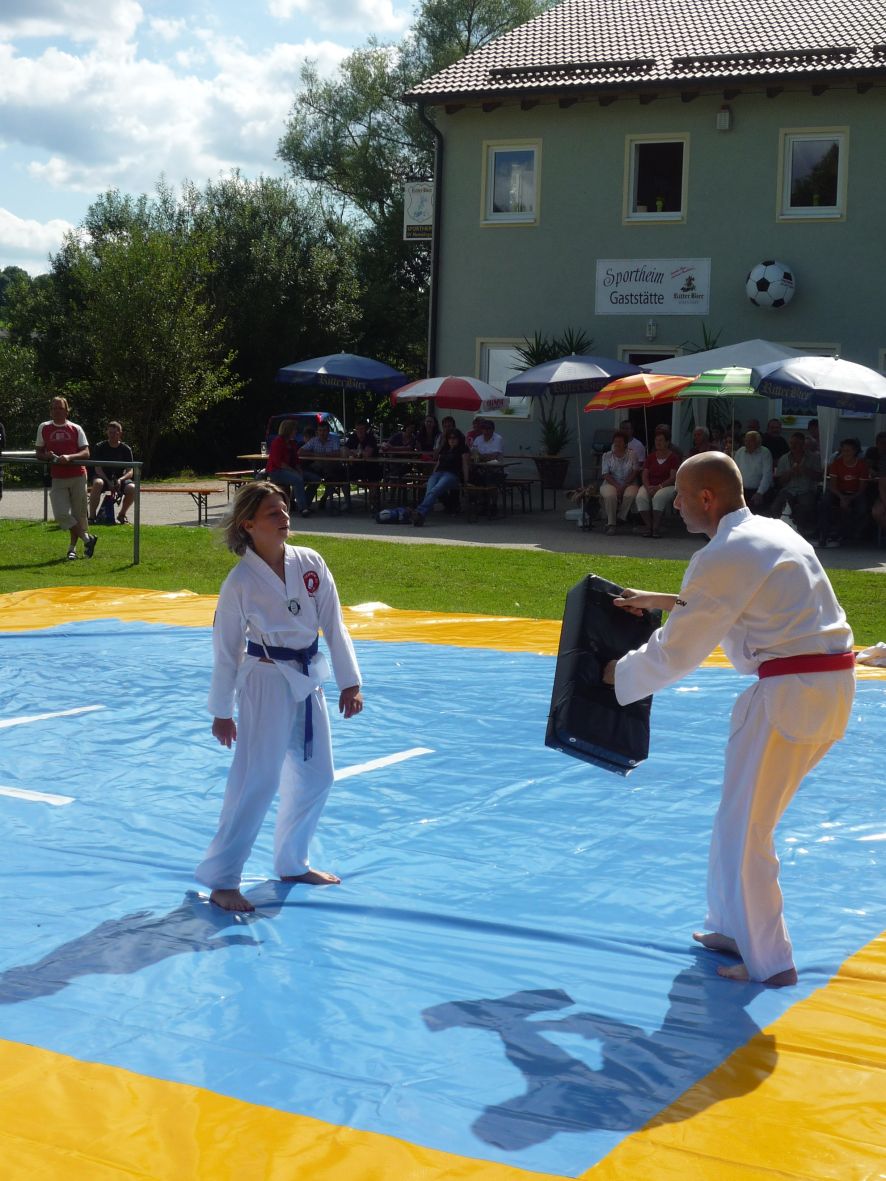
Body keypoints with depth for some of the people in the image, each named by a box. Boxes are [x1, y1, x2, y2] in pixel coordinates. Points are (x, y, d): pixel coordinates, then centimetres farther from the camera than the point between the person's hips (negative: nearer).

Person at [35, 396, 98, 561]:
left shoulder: (76, 429, 2)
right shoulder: (43, 428, 7)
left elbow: (86, 453, -4)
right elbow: (39, 453, 13)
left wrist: (69, 457, -21)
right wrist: (48, 456, -11)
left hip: (78, 477, -1)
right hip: (57, 478, 1)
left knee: (78, 514, 4)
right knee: (61, 515, -12)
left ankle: (73, 547, 21)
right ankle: (87, 538, 5)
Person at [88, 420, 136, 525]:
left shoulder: (126, 449, 1)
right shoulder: (100, 447, -2)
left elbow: (130, 471, -3)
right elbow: (98, 469, -8)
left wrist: (120, 480, -25)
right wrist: (109, 482, -23)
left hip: (120, 478, 1)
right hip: (103, 477, -1)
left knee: (132, 488, -30)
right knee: (97, 483, -38)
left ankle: (122, 515, -5)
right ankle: (91, 517, -33)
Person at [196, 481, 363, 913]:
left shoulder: (311, 564, -1)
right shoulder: (241, 581, -12)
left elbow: (334, 626, 4)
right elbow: (226, 650, -7)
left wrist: (349, 681, 0)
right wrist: (222, 712, -3)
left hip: (308, 680, 6)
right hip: (266, 681, -6)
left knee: (315, 776, 14)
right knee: (256, 780, -8)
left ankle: (292, 862, 33)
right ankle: (221, 880, 1)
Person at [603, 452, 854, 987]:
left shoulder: (725, 556, -14)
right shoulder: (773, 533, 15)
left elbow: (675, 652, -8)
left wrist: (617, 673, 9)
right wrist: (657, 600, 33)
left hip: (791, 695, -10)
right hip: (834, 683, 10)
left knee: (745, 828, 2)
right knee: (748, 816, 21)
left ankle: (769, 962, 10)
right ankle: (737, 927, 32)